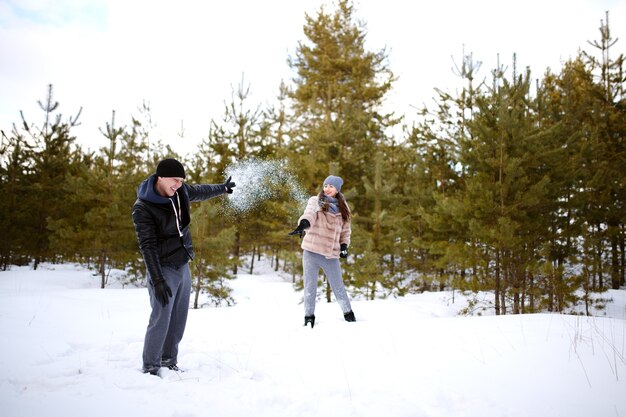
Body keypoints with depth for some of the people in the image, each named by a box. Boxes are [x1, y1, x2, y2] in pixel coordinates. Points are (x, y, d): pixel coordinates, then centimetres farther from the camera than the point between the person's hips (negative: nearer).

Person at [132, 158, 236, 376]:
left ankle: (169, 360, 22)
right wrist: (157, 280, -27)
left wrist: (223, 188, 39)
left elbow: (199, 192, 23)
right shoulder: (143, 207, -18)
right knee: (161, 319, -9)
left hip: (183, 266, 7)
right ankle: (150, 367, 4)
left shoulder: (180, 191, 1)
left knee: (179, 319, 10)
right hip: (164, 269, -7)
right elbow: (147, 245, -21)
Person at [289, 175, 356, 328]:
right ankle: (309, 316, 18)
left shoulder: (342, 207, 11)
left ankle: (348, 314, 24)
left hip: (331, 254, 2)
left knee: (338, 287, 8)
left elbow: (346, 229, 19)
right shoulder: (315, 201, 1)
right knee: (310, 287, 5)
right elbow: (309, 213, -20)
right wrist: (303, 224, -41)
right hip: (311, 251, -2)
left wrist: (344, 245, 4)